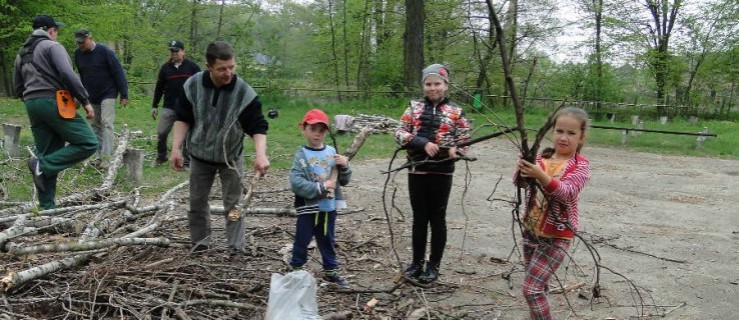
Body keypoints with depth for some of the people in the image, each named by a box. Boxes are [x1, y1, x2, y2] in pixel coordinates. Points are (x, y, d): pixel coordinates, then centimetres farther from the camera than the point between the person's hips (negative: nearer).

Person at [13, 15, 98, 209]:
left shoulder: (22, 53, 22)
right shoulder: (52, 46, -2)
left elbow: (18, 88, 24)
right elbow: (68, 75, -15)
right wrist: (85, 101, -11)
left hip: (31, 105, 8)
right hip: (53, 102, -8)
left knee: (48, 156, 11)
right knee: (88, 144, -8)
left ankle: (47, 206, 9)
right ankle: (42, 165, -18)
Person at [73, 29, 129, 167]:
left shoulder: (104, 51, -15)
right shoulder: (78, 53, 1)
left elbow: (118, 72, -13)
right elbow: (82, 76, 14)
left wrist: (124, 95, -14)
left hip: (108, 94, -6)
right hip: (92, 96, 6)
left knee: (106, 123, -15)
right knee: (96, 125, 9)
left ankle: (106, 157, -17)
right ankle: (100, 156, 16)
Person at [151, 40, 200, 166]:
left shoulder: (192, 67, 1)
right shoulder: (165, 68, 7)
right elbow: (159, 88, 13)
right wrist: (154, 106, 12)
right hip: (168, 108, 2)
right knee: (161, 133, 0)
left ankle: (188, 160, 13)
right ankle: (161, 156, 20)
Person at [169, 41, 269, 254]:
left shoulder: (244, 92, -22)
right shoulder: (192, 85, -15)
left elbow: (258, 127, -20)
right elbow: (183, 118, -3)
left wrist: (260, 154, -36)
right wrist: (176, 148, -11)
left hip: (231, 158, -2)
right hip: (200, 156, 3)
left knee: (234, 204, 1)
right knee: (197, 202, 13)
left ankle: (236, 248, 10)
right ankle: (200, 243, 29)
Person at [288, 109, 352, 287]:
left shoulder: (332, 152, 2)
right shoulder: (302, 155, -10)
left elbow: (344, 181, 8)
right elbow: (296, 183, -21)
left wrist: (344, 166, -12)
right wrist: (321, 188, -22)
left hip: (329, 206, 4)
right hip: (308, 207, -4)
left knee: (328, 241, 17)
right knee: (302, 241, 8)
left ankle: (330, 271, 30)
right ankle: (295, 270, 24)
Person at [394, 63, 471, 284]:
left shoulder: (456, 112, 1)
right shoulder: (414, 107, 5)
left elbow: (464, 142, 1)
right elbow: (400, 134, -3)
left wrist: (453, 151, -21)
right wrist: (423, 143, -18)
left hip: (442, 172, -2)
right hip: (416, 170, 2)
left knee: (437, 218, 7)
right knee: (419, 218, 11)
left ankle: (434, 265, 19)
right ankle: (417, 261, 24)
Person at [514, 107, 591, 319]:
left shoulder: (580, 166, -11)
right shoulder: (542, 158, 3)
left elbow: (567, 192, -27)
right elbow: (520, 182, -5)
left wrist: (541, 176, -42)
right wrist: (522, 169, -28)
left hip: (556, 237, -6)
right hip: (531, 230, 6)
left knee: (531, 288, -9)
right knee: (538, 285, 19)